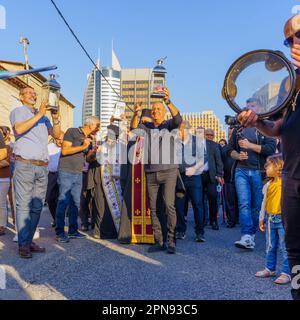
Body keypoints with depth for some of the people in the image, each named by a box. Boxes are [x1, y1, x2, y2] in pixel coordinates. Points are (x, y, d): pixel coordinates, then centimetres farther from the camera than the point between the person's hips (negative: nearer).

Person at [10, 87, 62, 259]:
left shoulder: (43, 116, 22)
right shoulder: (18, 112, 8)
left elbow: (56, 135, 13)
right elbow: (19, 129, -13)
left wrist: (56, 119, -3)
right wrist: (39, 114, -14)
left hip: (43, 167, 5)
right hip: (25, 165, -5)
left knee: (37, 207, 6)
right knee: (24, 206, -5)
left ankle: (29, 240, 14)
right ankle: (23, 244, 0)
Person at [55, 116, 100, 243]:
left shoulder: (89, 139, 16)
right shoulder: (72, 132, -5)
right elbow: (64, 150, -15)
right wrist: (83, 146, -16)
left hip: (78, 174, 7)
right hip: (66, 172, -7)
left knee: (75, 203, 8)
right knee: (63, 202, -5)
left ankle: (73, 230, 17)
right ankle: (60, 232, 3)